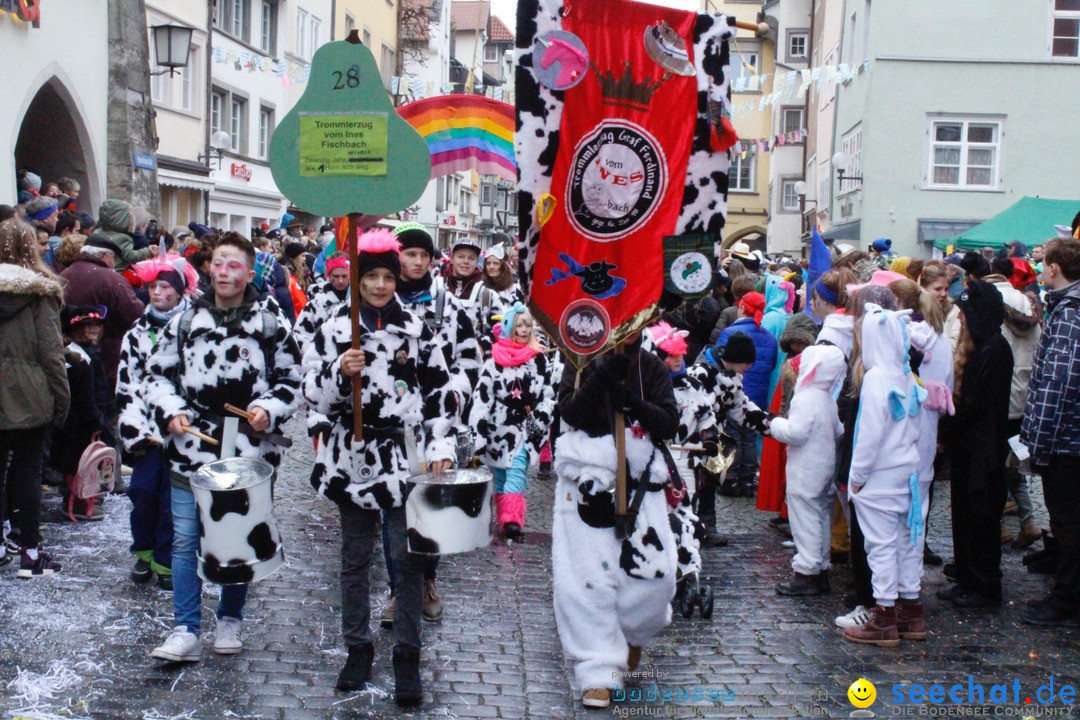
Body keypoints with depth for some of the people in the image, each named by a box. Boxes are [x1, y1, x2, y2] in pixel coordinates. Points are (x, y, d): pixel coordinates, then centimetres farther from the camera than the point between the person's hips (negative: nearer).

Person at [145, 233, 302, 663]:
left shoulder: (272, 324, 2)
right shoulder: (185, 321, 6)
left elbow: (291, 382, 7)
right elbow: (158, 375, 12)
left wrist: (270, 409, -11)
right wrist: (170, 411, -4)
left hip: (249, 453, -1)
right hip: (190, 450, 1)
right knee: (185, 540, -1)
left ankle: (229, 622, 27)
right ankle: (185, 632, 6)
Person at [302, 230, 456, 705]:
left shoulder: (414, 328, 4)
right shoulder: (334, 328, 2)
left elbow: (439, 390, 7)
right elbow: (314, 395, 0)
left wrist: (440, 446, 0)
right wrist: (340, 372, -19)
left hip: (403, 456, 0)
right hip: (352, 456, 1)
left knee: (408, 557, -2)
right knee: (355, 559, 11)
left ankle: (407, 658, 8)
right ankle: (357, 650, 24)